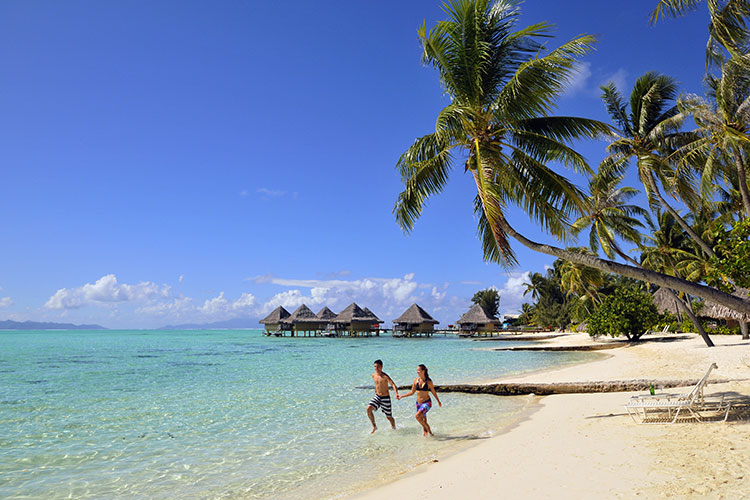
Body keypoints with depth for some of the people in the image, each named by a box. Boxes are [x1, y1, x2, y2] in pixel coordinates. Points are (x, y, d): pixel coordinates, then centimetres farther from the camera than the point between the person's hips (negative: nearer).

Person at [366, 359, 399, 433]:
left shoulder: (385, 376, -19)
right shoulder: (373, 375, 0)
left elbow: (393, 384, -30)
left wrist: (396, 394, -46)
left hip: (385, 398, -4)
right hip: (377, 397, 5)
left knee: (389, 417, 8)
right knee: (368, 409, -20)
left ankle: (394, 427, 39)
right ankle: (374, 426, -3)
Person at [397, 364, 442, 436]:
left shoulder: (429, 381, -12)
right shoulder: (416, 380, -2)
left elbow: (433, 392, 3)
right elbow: (412, 392, 9)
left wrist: (438, 401, 15)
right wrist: (401, 396, 4)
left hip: (427, 403, -5)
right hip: (418, 403, 5)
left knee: (417, 416, -23)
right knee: (423, 421, 10)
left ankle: (429, 430, -5)